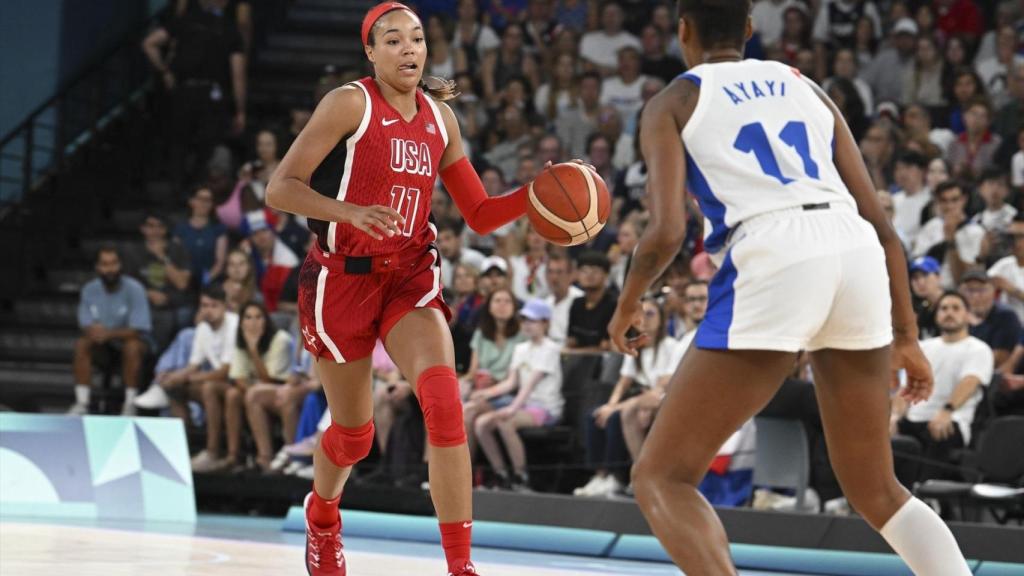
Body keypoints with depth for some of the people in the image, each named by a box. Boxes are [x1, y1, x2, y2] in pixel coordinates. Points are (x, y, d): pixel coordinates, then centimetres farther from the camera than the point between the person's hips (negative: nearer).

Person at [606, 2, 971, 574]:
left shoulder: (673, 101, 15)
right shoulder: (806, 88, 28)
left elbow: (667, 232, 0)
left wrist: (628, 304, 19)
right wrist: (906, 334, 26)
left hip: (772, 264, -5)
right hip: (858, 254, 5)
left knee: (661, 476, 5)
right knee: (877, 490, 21)